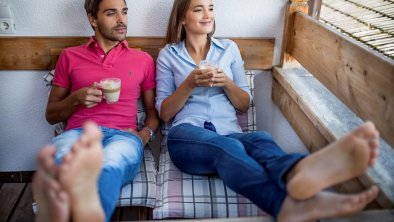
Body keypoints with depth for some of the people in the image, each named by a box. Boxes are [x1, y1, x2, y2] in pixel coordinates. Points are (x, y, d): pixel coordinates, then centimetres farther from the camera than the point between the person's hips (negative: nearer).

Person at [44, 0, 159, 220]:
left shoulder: (143, 59, 20)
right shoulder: (70, 56, 19)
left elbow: (154, 111, 24)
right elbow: (51, 115, 21)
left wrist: (145, 134, 1)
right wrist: (76, 98, 0)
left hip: (122, 135, 0)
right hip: (78, 133, 1)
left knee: (109, 167, -40)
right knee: (64, 162, -39)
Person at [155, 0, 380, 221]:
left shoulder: (228, 48, 20)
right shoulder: (168, 54, 15)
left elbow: (244, 104, 18)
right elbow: (164, 113, 9)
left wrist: (227, 83, -3)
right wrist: (190, 84, -8)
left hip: (230, 133, 3)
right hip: (188, 135, -2)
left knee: (261, 139, -35)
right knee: (228, 147, -38)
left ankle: (298, 172, -70)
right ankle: (290, 204, -68)